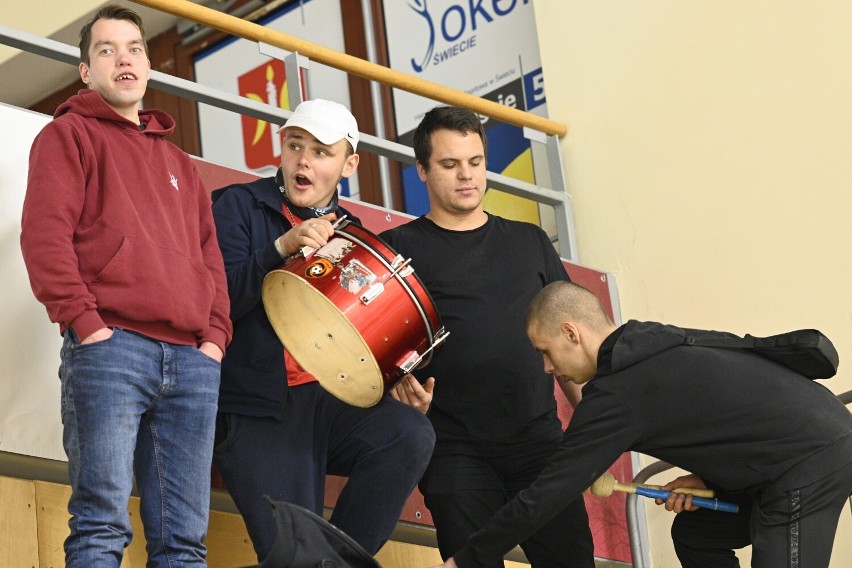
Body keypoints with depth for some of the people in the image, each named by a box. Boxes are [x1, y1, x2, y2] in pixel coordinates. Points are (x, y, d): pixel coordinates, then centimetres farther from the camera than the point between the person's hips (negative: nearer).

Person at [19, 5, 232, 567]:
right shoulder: (70, 135, 11)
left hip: (192, 359, 5)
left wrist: (216, 333, 8)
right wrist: (85, 321, -12)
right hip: (109, 346, -5)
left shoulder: (179, 162, 29)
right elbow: (44, 234, -2)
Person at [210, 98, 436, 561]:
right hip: (257, 411, -5)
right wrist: (283, 247, -24)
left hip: (331, 402, 5)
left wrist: (406, 384, 1)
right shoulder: (238, 205, 2)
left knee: (411, 433, -23)